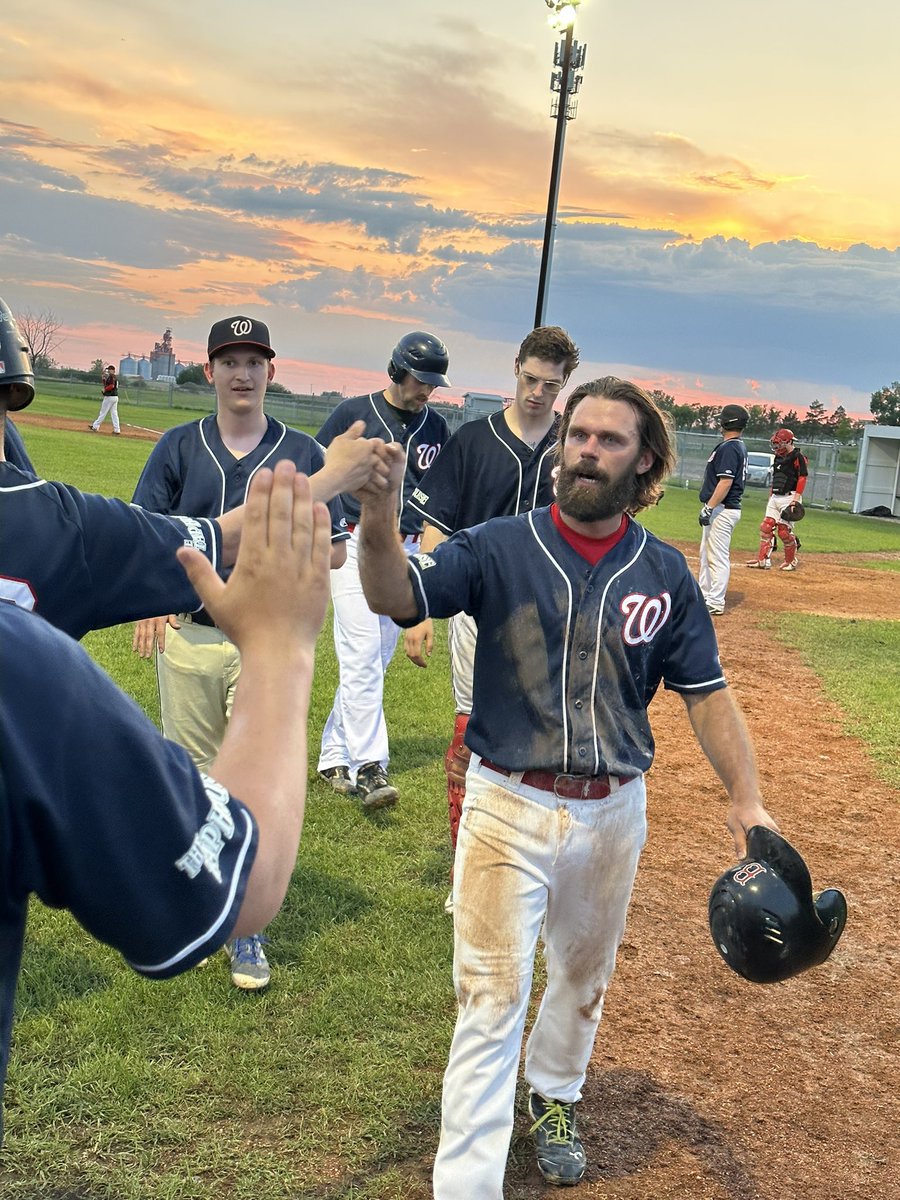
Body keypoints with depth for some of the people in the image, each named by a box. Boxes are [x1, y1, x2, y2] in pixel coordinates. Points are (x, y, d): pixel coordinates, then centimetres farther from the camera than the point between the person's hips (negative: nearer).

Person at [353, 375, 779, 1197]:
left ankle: (555, 1098, 52)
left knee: (584, 978, 24)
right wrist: (379, 521, -43)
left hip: (612, 812, 3)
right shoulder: (500, 547, -9)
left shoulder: (664, 573, -2)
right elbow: (395, 597, -22)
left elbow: (706, 691, 1)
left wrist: (746, 799, -9)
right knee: (492, 997, -1)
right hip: (509, 807, -3)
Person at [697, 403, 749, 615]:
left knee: (718, 557, -7)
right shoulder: (739, 447, 16)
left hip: (722, 510, -11)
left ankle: (715, 603, -5)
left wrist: (709, 507, -24)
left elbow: (726, 481, -23)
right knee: (706, 554, 18)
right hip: (722, 510, 11)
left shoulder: (729, 448, -16)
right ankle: (704, 596, 26)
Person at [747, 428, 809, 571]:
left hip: (789, 498, -8)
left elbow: (803, 478, -16)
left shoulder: (797, 457, -10)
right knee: (766, 527, 2)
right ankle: (763, 560, 5)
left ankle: (792, 561, 10)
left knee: (784, 530, -8)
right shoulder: (778, 457, 16)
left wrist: (796, 499, -22)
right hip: (775, 498, 8)